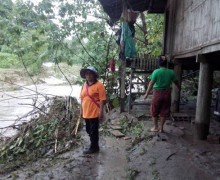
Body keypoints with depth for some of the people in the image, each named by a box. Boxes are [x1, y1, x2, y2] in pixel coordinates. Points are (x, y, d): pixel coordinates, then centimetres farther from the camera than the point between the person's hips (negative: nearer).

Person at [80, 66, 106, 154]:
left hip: (94, 113, -7)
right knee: (89, 130, 18)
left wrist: (101, 111, -17)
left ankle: (93, 147, 21)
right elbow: (82, 99, 13)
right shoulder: (84, 85, 9)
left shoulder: (99, 85, -12)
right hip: (86, 113, 8)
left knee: (93, 131, 4)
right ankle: (94, 145, 36)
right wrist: (81, 110, 13)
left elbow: (102, 99, -14)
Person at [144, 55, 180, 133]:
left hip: (157, 93, -3)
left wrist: (146, 94, -7)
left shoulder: (156, 71, -12)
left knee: (154, 111, 13)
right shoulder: (171, 72, -2)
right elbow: (176, 82, 11)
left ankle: (156, 127, 20)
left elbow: (151, 83, -13)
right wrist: (179, 88, 31)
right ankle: (161, 128, 20)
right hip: (167, 93, 3)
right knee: (164, 112, 13)